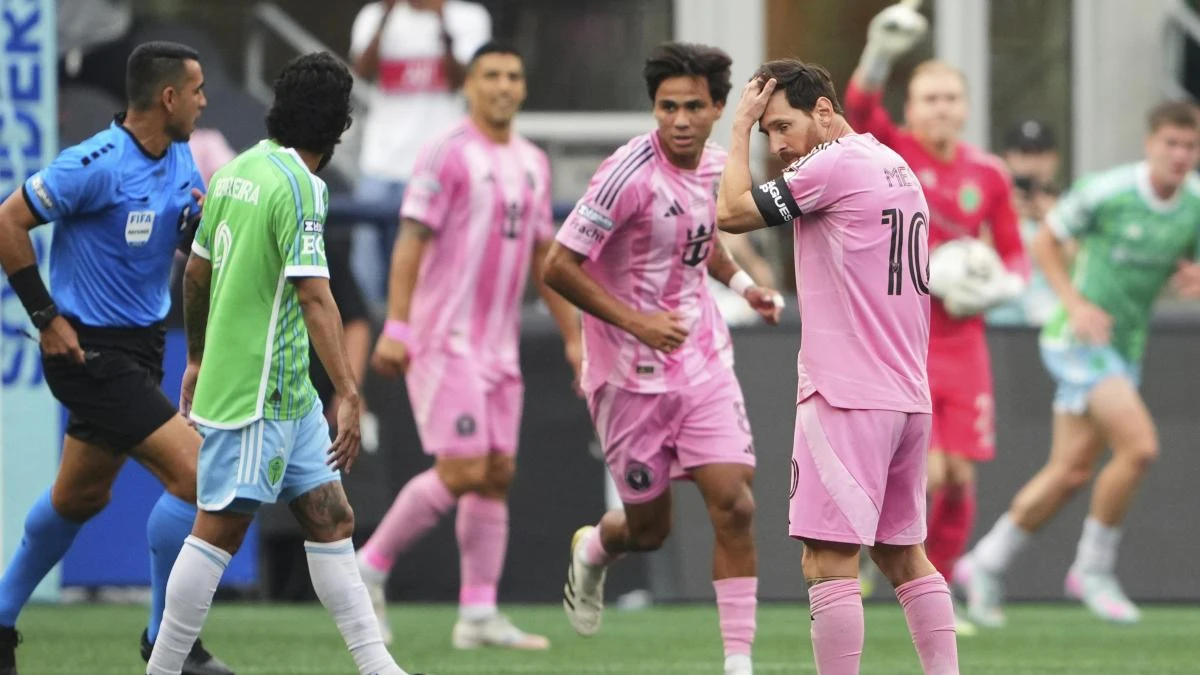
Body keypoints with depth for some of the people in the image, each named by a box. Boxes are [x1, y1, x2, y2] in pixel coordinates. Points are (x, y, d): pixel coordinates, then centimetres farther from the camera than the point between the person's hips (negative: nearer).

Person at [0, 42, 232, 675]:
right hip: (90, 351, -9)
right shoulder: (98, 164, -21)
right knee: (194, 472, -14)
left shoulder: (179, 160, 5)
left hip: (137, 348, 9)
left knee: (81, 494, 20)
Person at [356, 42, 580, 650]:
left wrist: (572, 337, 19)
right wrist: (396, 326, -19)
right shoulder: (448, 154, -7)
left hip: (499, 347, 7)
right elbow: (412, 240, -12)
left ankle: (478, 615, 5)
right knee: (463, 470, -14)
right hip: (445, 340, -7)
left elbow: (543, 257, 21)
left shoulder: (533, 164, 14)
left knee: (498, 473, 3)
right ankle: (370, 567, 1)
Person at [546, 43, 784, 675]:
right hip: (632, 373, -5)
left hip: (704, 361, 5)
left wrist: (740, 280, 6)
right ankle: (592, 551, 45)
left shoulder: (715, 165, 1)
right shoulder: (630, 174, -21)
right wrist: (636, 322, -25)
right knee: (649, 529, 8)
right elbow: (558, 267, -19)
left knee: (734, 506, -9)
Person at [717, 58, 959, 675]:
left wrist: (741, 125, 1)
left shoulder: (834, 165, -10)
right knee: (903, 555, 15)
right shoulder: (898, 168, 18)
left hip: (847, 396, -9)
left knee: (829, 560, -10)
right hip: (908, 399, 9)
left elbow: (732, 212, -8)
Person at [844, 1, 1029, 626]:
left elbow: (1015, 255, 13)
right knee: (927, 470, -17)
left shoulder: (987, 175, 5)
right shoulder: (892, 152, -4)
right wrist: (878, 53, -43)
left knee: (959, 479, 1)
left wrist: (998, 288, -9)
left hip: (961, 342, 3)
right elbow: (859, 109, -25)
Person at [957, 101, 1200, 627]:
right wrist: (1075, 303, -17)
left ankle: (985, 565, 24)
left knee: (1070, 473, 8)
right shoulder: (1106, 190, -16)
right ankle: (1094, 568, -4)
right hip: (1079, 340, -6)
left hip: (1125, 347, 6)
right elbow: (1046, 240, -4)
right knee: (1139, 445, -21)